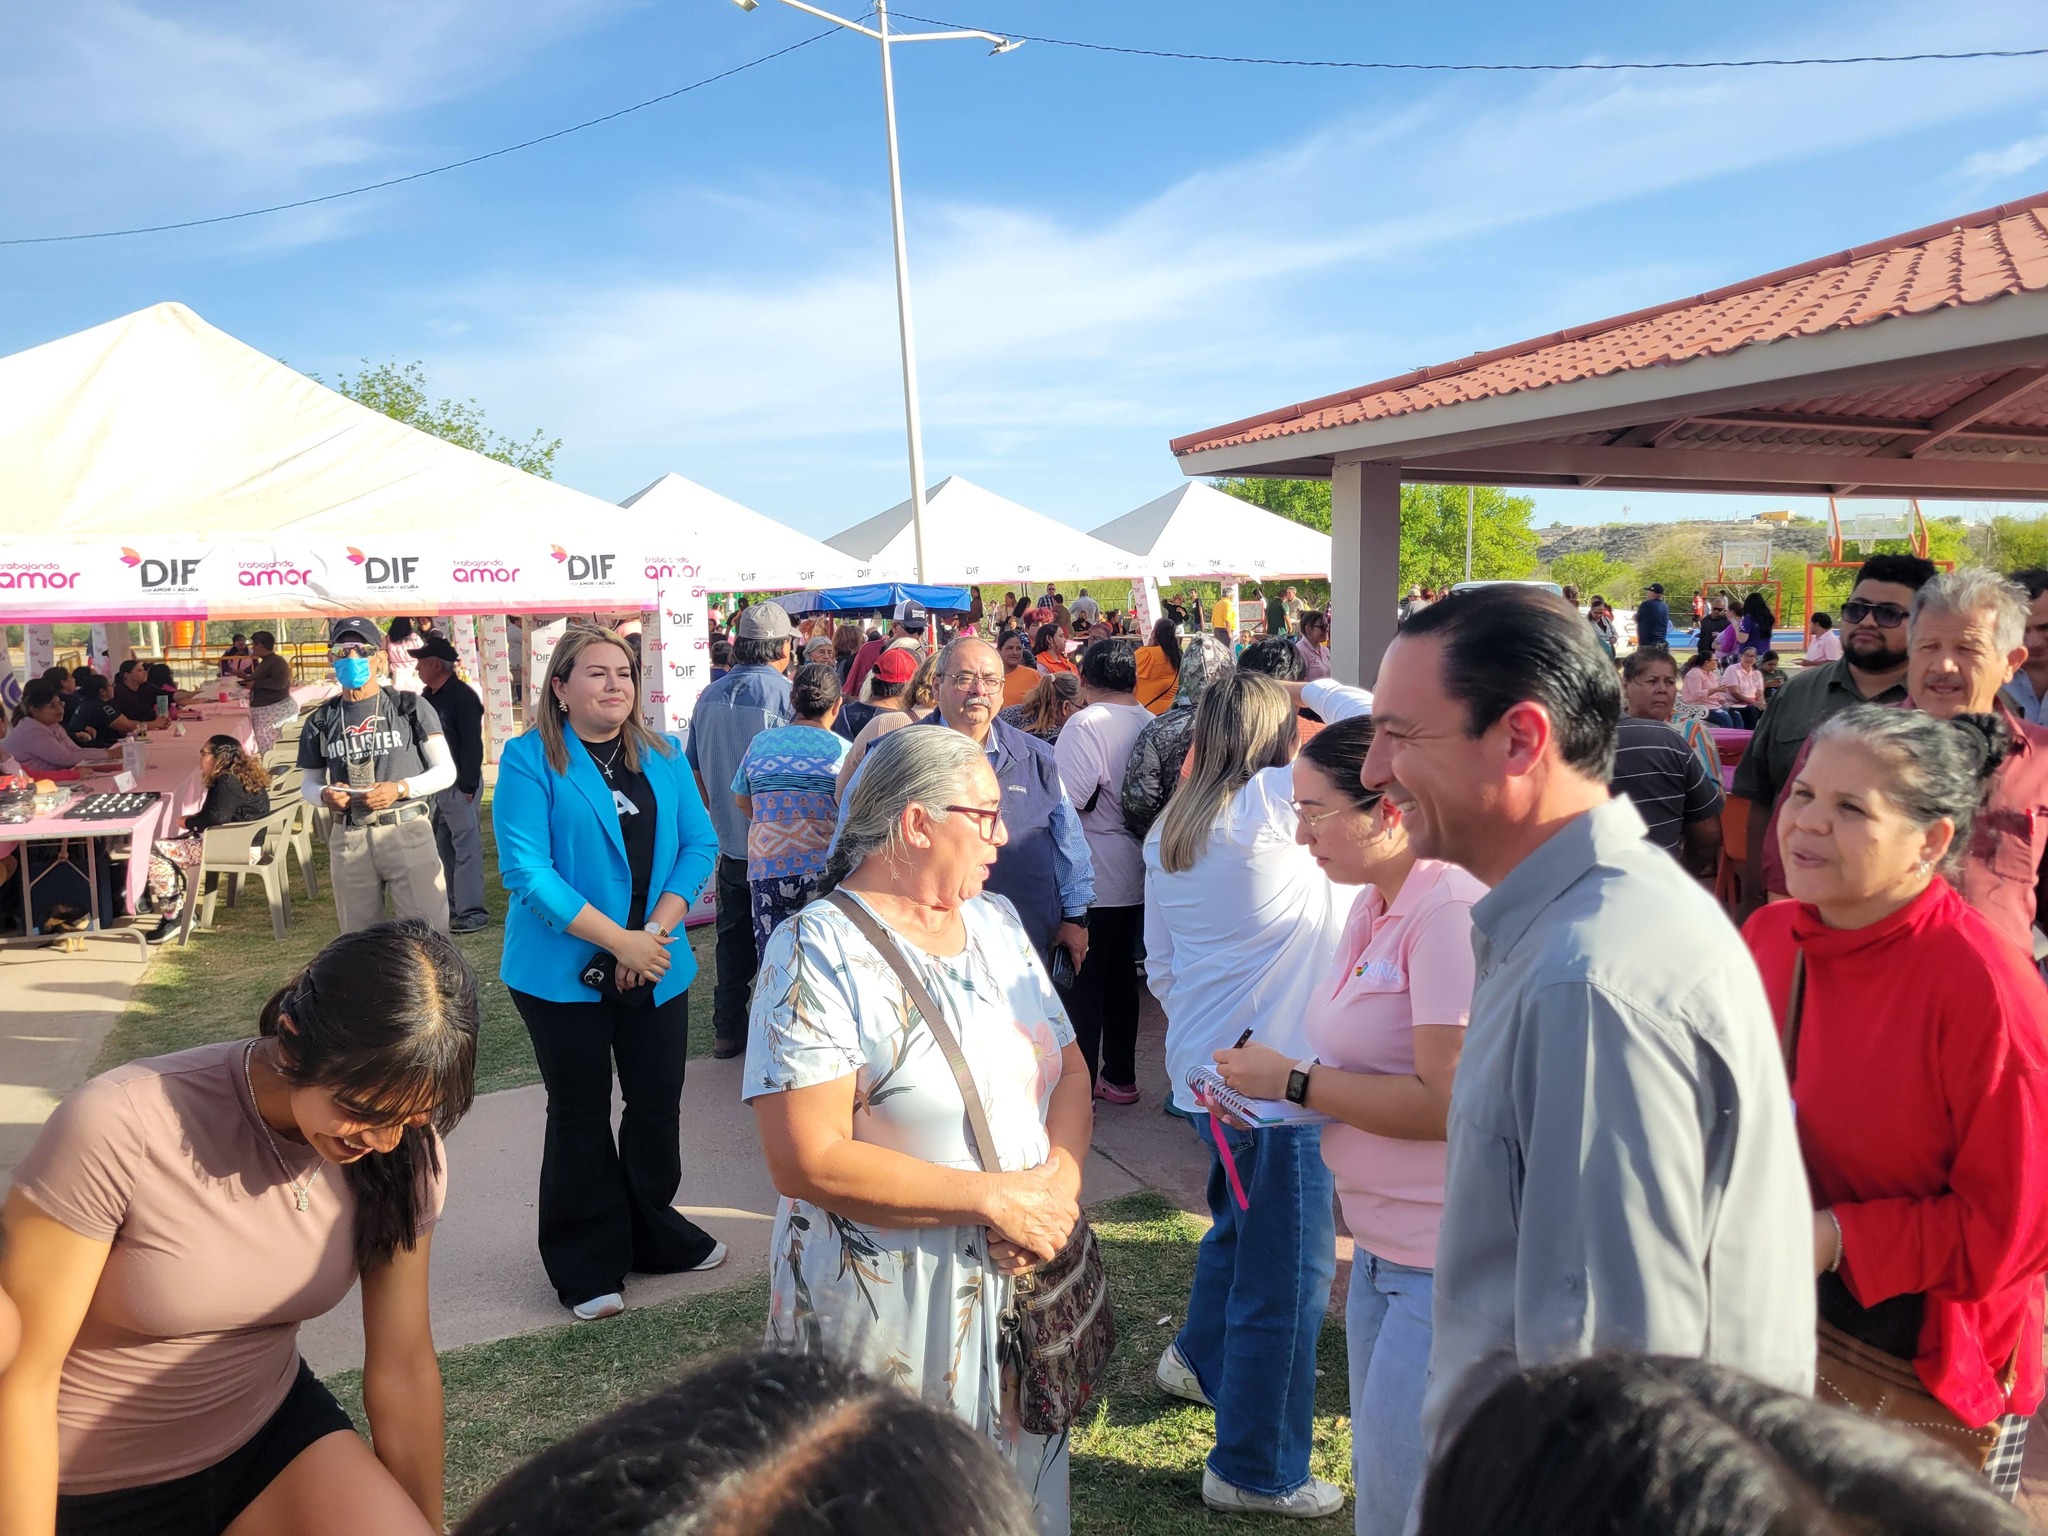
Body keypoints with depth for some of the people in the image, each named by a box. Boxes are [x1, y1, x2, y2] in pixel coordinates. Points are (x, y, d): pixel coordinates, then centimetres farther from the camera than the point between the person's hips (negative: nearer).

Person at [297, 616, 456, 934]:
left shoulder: (409, 706, 3)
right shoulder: (321, 721, 11)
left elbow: (446, 770, 2)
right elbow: (308, 783, 19)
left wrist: (400, 788, -13)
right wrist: (325, 795, -4)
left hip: (408, 831, -3)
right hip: (348, 839, 3)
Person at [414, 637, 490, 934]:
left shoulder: (463, 696, -13)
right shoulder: (427, 696, 12)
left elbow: (472, 744, -17)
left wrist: (468, 786, -20)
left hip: (459, 784, -9)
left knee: (466, 848, -5)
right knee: (442, 846, 14)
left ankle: (471, 912, -2)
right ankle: (451, 906, 23)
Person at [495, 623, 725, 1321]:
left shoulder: (663, 757, 5)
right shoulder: (529, 759, -10)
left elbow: (699, 844, 2)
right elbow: (527, 870, -17)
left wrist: (657, 930, -13)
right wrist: (618, 941, -20)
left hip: (656, 968, 4)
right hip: (565, 972, -4)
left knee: (658, 1102, 13)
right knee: (581, 1113, 8)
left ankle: (655, 1234, 35)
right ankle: (587, 1267, 24)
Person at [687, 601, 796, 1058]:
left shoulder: (709, 696, 2)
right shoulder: (786, 693, -15)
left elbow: (696, 772, 11)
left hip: (729, 843, 5)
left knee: (733, 938, 15)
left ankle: (728, 1030, 24)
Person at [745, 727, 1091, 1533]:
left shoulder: (996, 919, 5)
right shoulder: (818, 953, -17)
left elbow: (1068, 1064, 6)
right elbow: (809, 1162, -22)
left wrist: (1059, 1180, -14)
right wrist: (996, 1197, -21)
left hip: (1024, 1283, 6)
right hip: (891, 1316, -6)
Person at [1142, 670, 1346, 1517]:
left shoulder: (1170, 828, 7)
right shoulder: (1270, 803, -16)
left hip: (1202, 1061, 9)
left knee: (1242, 1221, 30)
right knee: (1288, 1268, 4)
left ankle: (1199, 1358, 50)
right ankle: (1256, 1472, 16)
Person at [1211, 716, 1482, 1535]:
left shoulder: (1451, 909, -21)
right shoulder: (1373, 908, 9)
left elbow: (1446, 1100, -26)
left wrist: (1295, 1082, -16)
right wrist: (1267, 1081, 2)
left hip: (1447, 1259, -9)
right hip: (1382, 1245, 10)